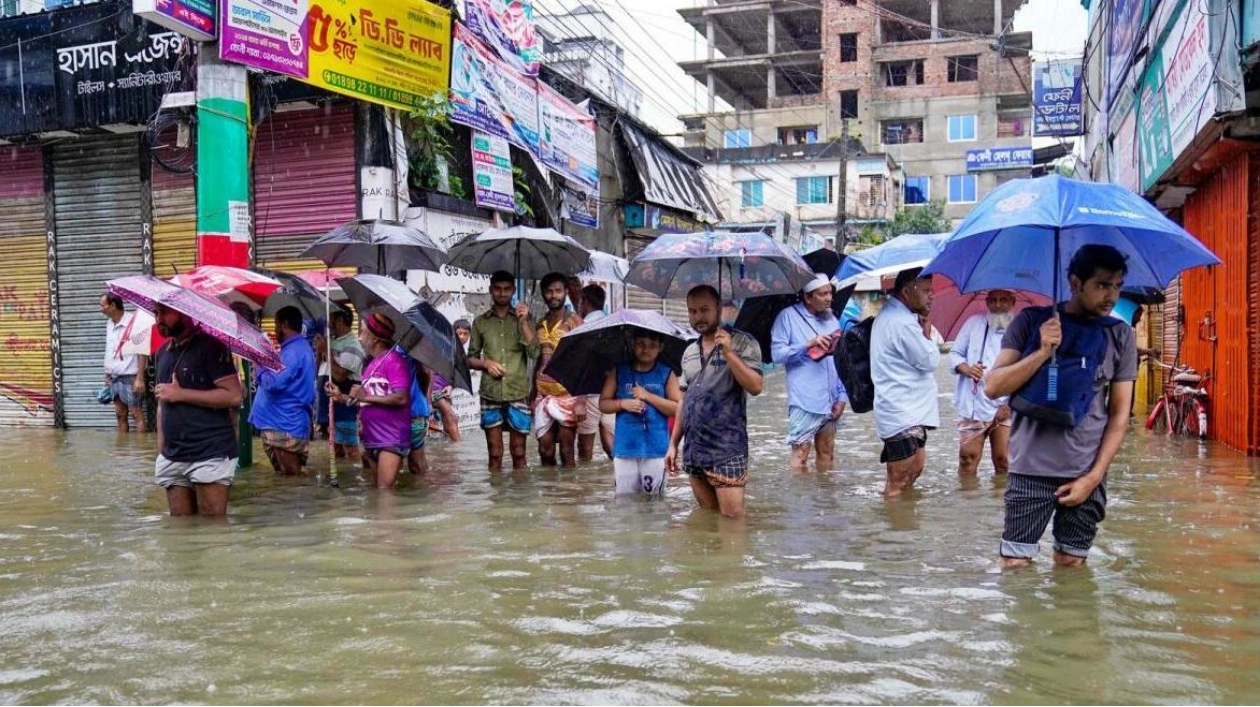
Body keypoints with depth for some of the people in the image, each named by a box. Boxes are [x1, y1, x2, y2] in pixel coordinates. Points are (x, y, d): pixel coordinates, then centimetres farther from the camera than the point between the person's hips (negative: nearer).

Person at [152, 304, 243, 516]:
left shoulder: (210, 346, -7)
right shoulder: (163, 352, 16)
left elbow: (234, 395, -17)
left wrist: (181, 394, -15)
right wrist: (160, 451, 15)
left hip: (211, 455, -7)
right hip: (173, 458, 7)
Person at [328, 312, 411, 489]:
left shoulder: (393, 360, -11)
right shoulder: (371, 364, 16)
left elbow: (401, 398, -21)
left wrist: (366, 396, -16)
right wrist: (342, 397, 12)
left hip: (391, 439, -9)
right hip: (371, 439, 9)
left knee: (384, 490, -16)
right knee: (376, 489, 12)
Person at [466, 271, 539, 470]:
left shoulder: (523, 319, 6)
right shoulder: (480, 322, 9)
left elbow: (534, 353, -6)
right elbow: (470, 359, 12)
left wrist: (523, 322, -12)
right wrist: (486, 363, -8)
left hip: (518, 394, 0)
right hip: (490, 394, 1)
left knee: (518, 453, 4)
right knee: (494, 455, 4)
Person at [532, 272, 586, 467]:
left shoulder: (573, 321, -3)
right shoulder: (540, 324, 12)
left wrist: (581, 401, -14)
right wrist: (533, 396, 13)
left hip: (567, 395, -4)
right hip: (543, 396, 5)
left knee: (567, 453, -1)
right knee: (545, 452, 5)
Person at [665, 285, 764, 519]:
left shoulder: (742, 343, -3)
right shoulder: (689, 352, 15)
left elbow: (755, 387, -15)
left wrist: (728, 353, -22)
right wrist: (673, 443, 15)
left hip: (727, 448, -6)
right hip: (694, 449, 6)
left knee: (732, 517, -9)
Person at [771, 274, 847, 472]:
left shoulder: (832, 319, 13)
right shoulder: (788, 317, -3)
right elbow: (777, 354, -10)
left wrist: (842, 396, 6)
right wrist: (808, 345, -19)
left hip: (830, 401, 6)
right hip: (805, 401, -6)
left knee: (826, 453, 12)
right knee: (800, 453, -6)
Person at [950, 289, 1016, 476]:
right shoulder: (974, 322, 8)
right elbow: (955, 354, 11)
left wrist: (1011, 404, -11)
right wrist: (965, 368, -11)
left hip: (1005, 409, -2)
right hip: (973, 407, 2)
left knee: (1003, 461, 1)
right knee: (967, 458, 3)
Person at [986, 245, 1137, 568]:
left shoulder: (1121, 336, 3)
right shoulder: (1032, 321, 0)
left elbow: (1119, 415, 4)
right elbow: (993, 387, -7)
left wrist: (1094, 477, -5)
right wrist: (1043, 352, -19)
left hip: (1086, 474, 2)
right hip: (1030, 469, -1)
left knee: (1071, 566, 8)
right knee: (1015, 566, -1)